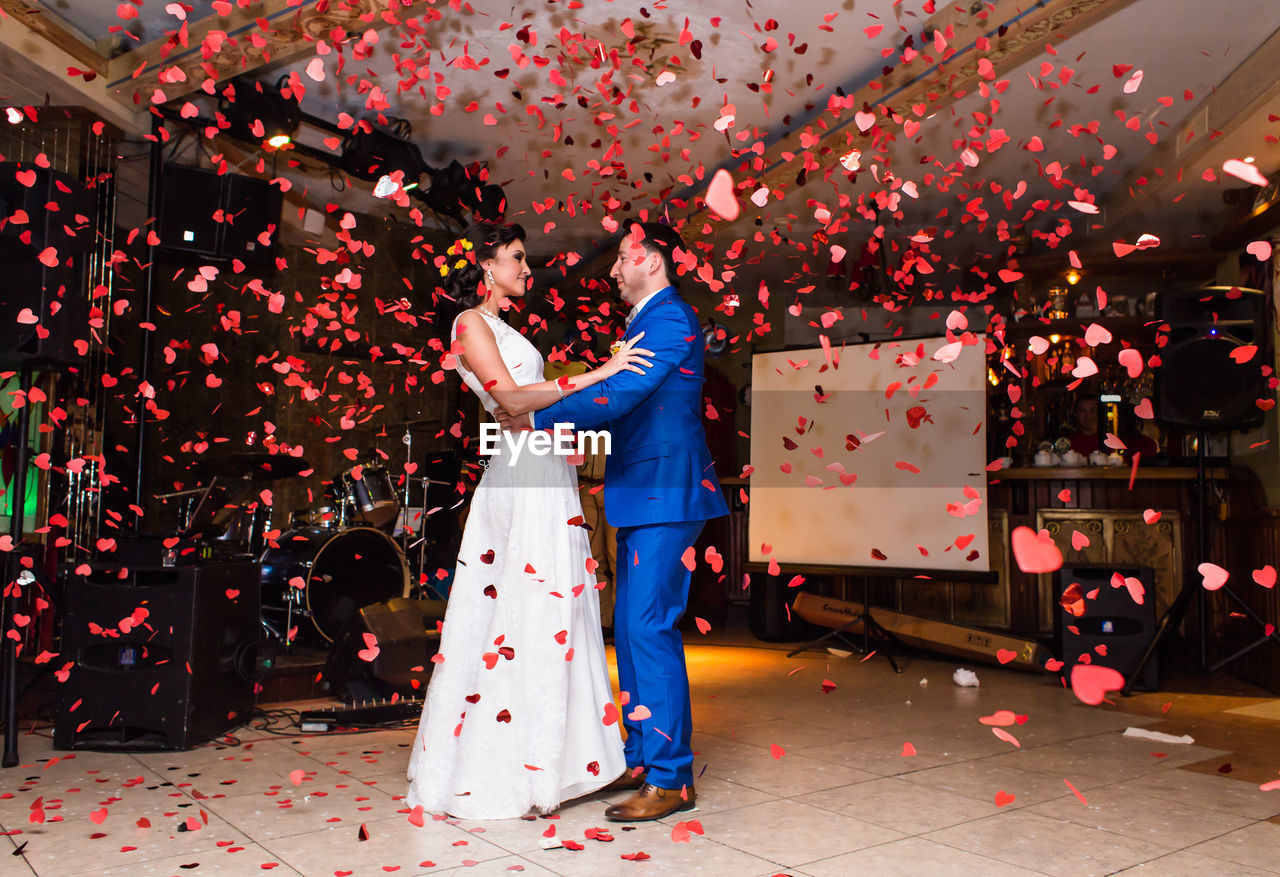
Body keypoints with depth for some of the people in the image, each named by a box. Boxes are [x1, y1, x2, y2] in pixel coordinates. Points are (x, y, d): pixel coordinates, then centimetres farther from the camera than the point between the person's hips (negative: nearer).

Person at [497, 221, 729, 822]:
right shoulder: (645, 321, 21)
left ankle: (671, 778, -1)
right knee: (630, 628, 12)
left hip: (666, 491, -10)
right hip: (643, 496, 10)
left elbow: (620, 395, -20)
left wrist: (537, 419, -14)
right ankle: (642, 758, 22)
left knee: (650, 627, -10)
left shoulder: (670, 317, -10)